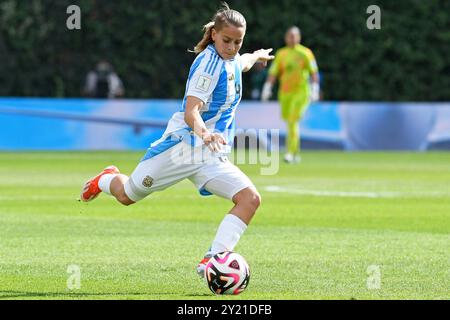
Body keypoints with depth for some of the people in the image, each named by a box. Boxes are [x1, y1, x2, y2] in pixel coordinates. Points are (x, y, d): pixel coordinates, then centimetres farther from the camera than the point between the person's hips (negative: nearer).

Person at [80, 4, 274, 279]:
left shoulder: (232, 61, 10)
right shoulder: (209, 61, -16)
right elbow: (191, 112, -28)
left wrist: (256, 56, 60)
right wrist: (204, 133, -47)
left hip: (212, 157, 7)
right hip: (184, 142, -7)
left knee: (250, 199, -17)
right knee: (127, 195, 8)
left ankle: (211, 261, -24)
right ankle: (106, 180, 46)